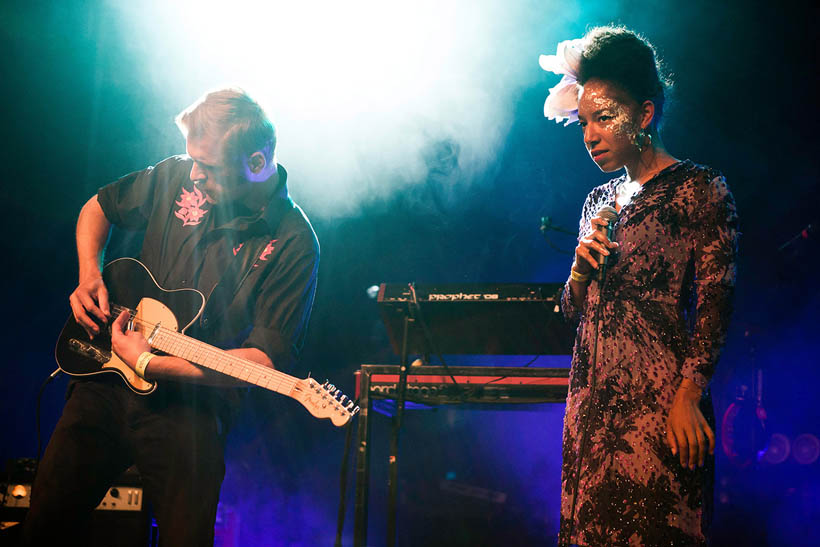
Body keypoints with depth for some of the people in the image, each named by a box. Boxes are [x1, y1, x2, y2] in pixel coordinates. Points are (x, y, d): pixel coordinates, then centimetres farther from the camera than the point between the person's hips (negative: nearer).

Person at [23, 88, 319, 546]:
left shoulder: (293, 245, -12)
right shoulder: (178, 176, 1)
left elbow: (268, 359, -16)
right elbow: (99, 207, 20)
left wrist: (151, 364, -20)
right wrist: (90, 274, 1)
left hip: (189, 405, -4)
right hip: (108, 380, 4)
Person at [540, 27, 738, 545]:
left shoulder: (700, 189, -4)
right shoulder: (600, 201, 16)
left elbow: (713, 307, -10)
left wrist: (688, 397, -18)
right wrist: (582, 266, -1)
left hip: (659, 397, -7)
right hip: (593, 396, 7)